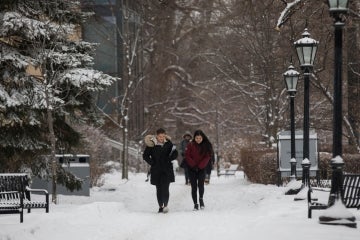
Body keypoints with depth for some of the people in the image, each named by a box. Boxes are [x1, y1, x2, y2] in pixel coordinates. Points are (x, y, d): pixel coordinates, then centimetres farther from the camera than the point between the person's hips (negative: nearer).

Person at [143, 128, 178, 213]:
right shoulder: (151, 144, -4)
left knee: (165, 188, -13)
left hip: (167, 170, 0)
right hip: (156, 170, 0)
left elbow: (175, 154, 10)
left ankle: (165, 205, -19)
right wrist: (152, 163, -7)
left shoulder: (168, 143, 1)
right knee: (159, 189, 8)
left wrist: (169, 160, -5)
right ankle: (160, 206, 15)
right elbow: (145, 155, 2)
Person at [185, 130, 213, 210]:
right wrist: (193, 165, -12)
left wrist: (200, 166, -13)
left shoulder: (206, 145, -1)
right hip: (192, 169, 0)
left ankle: (201, 198, 10)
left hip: (201, 168, 0)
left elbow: (207, 157, -4)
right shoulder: (191, 145, -3)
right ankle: (195, 204, 7)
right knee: (194, 187, 0)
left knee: (200, 185, -15)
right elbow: (187, 156, -4)